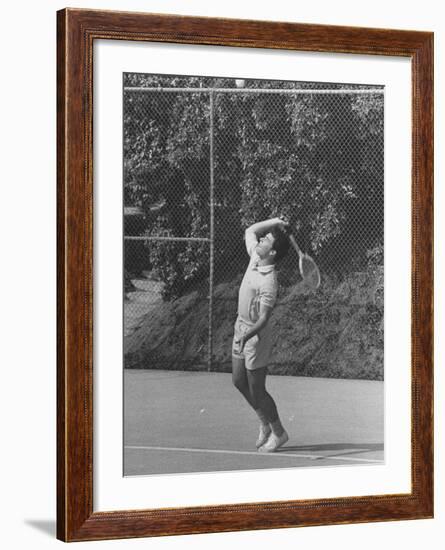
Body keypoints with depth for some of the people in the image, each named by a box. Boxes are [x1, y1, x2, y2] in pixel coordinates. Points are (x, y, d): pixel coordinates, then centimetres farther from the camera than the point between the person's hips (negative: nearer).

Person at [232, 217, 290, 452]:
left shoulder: (269, 282, -26)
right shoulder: (255, 256, -2)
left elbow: (263, 319, -28)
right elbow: (249, 231, 15)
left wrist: (246, 335, -41)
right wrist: (272, 222, 2)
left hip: (256, 334, -9)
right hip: (241, 328, 9)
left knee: (256, 390, 1)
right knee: (239, 381, 16)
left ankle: (278, 432, 20)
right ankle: (265, 423, 33)